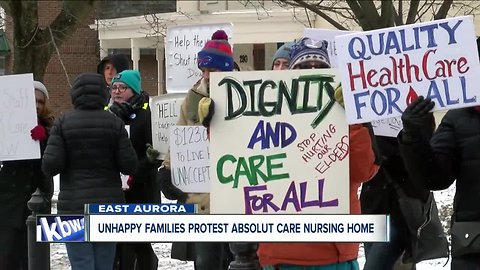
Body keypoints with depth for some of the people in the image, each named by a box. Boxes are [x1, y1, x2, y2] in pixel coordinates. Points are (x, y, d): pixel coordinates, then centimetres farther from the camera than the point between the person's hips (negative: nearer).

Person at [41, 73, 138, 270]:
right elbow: (129, 165, -3)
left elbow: (50, 166, -11)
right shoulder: (114, 123, -1)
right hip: (109, 202, 2)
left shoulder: (63, 123, -5)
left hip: (74, 205, -2)